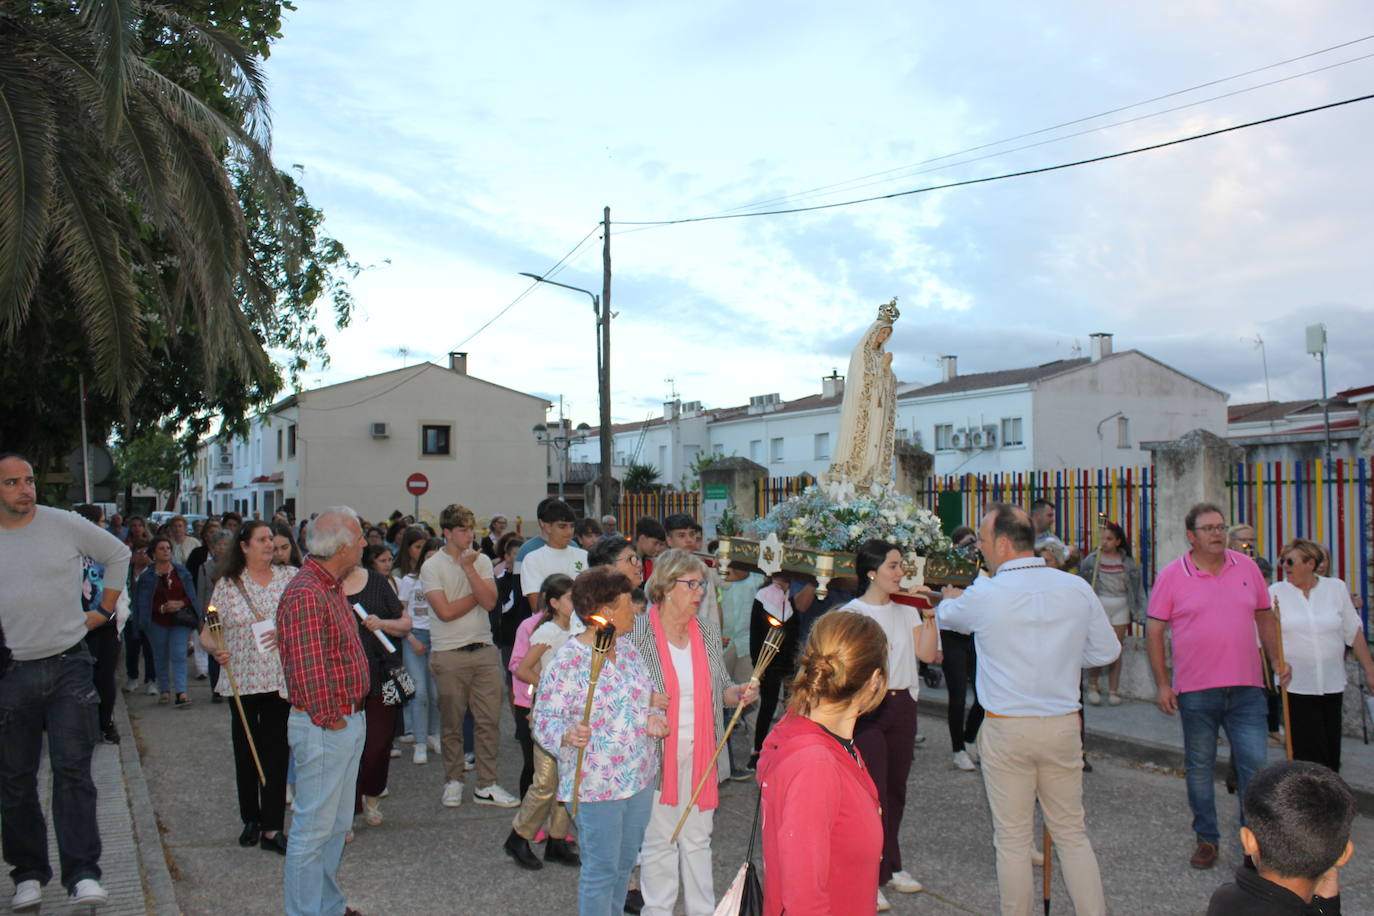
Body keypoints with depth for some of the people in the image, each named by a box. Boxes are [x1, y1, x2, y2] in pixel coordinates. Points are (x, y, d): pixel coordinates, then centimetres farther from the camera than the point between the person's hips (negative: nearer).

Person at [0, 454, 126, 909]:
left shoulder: (65, 524, -2)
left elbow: (118, 554, 12)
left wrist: (104, 609, 8)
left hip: (68, 666, -1)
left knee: (73, 772, -6)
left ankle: (82, 874, -4)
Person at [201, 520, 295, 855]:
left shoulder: (290, 577, 5)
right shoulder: (227, 585, 2)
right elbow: (207, 633, 4)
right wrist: (215, 650, -17)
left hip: (281, 678, 0)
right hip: (243, 680, 0)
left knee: (277, 751, 0)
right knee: (245, 752, 8)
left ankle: (272, 828, 6)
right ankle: (251, 819, 26)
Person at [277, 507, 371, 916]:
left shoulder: (332, 587, 12)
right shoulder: (306, 594, -21)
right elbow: (309, 668, -24)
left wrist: (352, 714, 14)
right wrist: (328, 720, -15)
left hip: (348, 722, 10)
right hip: (325, 728, -10)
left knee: (337, 824, 20)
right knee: (314, 828, 1)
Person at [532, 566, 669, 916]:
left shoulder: (627, 647, 5)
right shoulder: (567, 661, -16)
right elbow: (545, 720, -15)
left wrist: (653, 716, -4)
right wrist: (568, 736, -35)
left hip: (640, 777, 7)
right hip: (596, 785, -7)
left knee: (625, 863, 18)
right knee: (601, 870, 3)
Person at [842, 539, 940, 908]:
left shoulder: (906, 609, 9)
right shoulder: (852, 612, -7)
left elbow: (927, 654, 3)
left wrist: (928, 615, -3)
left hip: (902, 705, 6)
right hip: (866, 708, -5)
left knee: (896, 790, 13)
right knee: (873, 792, -6)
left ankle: (890, 866, 27)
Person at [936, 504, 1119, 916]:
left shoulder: (984, 595, -13)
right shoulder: (1077, 588, -4)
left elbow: (948, 616, 10)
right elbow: (1107, 651, 7)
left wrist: (949, 598, 33)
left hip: (1006, 730, -3)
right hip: (1063, 726, 3)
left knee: (1012, 839, 8)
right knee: (1072, 833, 16)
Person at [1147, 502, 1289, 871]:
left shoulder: (1247, 567, 6)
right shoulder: (1172, 575, -3)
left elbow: (1264, 617, 17)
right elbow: (1154, 630, -2)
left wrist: (1278, 660, 9)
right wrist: (1162, 683, -5)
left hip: (1246, 688, 2)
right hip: (1195, 689, -2)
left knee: (1255, 763, -1)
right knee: (1199, 767, 9)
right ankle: (1206, 838, 24)